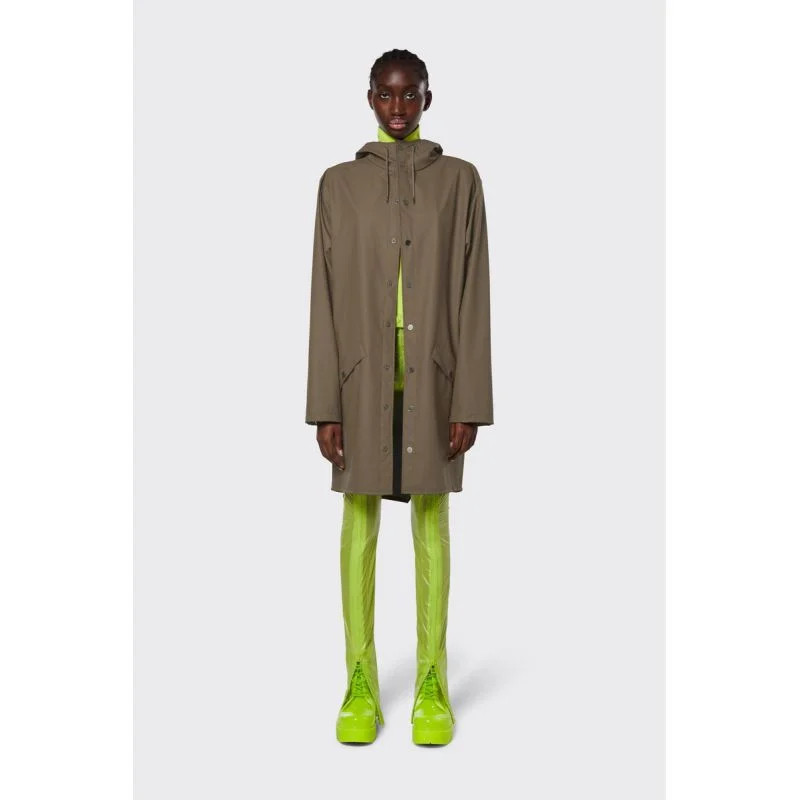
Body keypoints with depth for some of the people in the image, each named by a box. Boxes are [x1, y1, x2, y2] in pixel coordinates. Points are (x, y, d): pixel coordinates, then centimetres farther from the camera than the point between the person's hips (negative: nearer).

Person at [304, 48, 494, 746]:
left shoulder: (459, 180, 5)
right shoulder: (339, 183, 7)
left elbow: (472, 297, 1)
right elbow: (326, 300, 4)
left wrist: (471, 401, -6)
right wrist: (325, 405, -3)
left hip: (432, 379, 0)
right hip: (362, 380, 1)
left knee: (432, 521, 4)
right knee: (360, 522, 4)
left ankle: (431, 684, 14)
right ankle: (361, 682, 14)